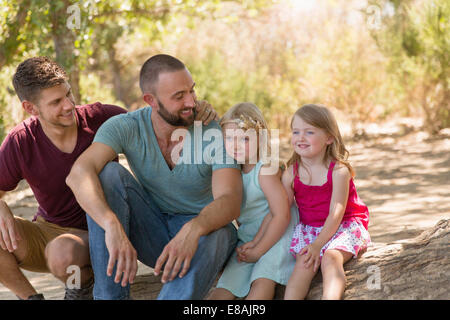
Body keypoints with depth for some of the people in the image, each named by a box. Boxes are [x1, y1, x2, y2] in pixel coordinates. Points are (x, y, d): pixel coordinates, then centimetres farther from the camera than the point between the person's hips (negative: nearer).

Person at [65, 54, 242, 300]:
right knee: (108, 173, -23)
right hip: (151, 232, 2)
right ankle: (110, 295, -25)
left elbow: (230, 201, -28)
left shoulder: (214, 132, -16)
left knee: (216, 236, -37)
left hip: (201, 229, -1)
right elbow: (79, 174, -31)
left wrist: (193, 229, -50)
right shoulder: (125, 127, -14)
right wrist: (112, 225, -49)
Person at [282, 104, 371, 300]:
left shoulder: (339, 171, -16)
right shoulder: (291, 174, -3)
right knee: (304, 262, -22)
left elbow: (336, 214, -17)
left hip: (344, 226, -3)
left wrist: (317, 245, -25)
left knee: (330, 258, -30)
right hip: (309, 228, 4)